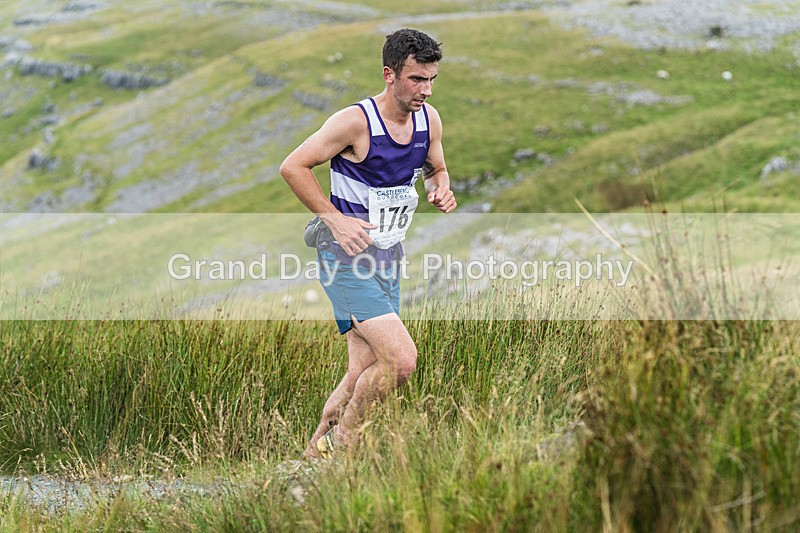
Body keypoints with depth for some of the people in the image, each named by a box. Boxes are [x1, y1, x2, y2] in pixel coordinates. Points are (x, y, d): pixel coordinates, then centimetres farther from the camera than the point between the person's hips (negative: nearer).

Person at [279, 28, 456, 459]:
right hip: (347, 257, -7)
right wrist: (335, 219, -18)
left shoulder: (429, 119, 2)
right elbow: (292, 167, -13)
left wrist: (440, 189, -2)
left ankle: (316, 453, 23)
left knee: (365, 372, 7)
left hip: (388, 258, 8)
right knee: (401, 360, -19)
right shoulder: (356, 121, -18)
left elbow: (435, 169, 21)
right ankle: (340, 440, 0)